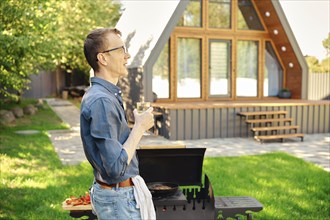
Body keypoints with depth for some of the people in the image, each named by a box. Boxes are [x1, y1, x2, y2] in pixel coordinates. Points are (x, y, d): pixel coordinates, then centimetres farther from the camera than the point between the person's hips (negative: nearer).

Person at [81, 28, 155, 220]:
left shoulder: (108, 95, 7)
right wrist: (140, 127, -19)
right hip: (118, 198, -9)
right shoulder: (101, 101, -25)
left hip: (123, 191, 9)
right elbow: (116, 167, -27)